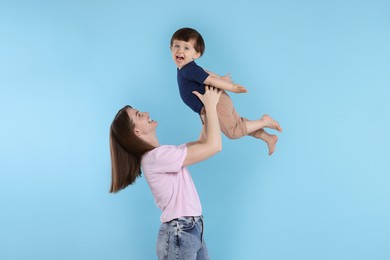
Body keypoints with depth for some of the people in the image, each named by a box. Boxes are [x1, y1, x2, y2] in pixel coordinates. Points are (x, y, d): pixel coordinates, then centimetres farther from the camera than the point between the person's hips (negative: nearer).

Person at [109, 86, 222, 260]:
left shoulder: (162, 154, 11)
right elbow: (214, 146, -20)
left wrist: (207, 108, 8)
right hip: (179, 234, -9)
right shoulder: (156, 157, -20)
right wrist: (211, 106, -10)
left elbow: (202, 142, 16)